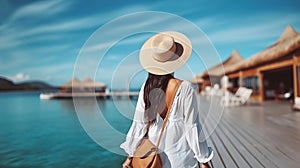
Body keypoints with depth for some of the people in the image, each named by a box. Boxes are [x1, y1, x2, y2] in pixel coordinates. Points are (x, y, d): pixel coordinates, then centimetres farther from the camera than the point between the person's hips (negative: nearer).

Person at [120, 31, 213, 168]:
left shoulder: (146, 88, -10)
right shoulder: (184, 88, -21)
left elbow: (138, 124, -5)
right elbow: (192, 126, -15)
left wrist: (130, 155, 8)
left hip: (155, 155, 3)